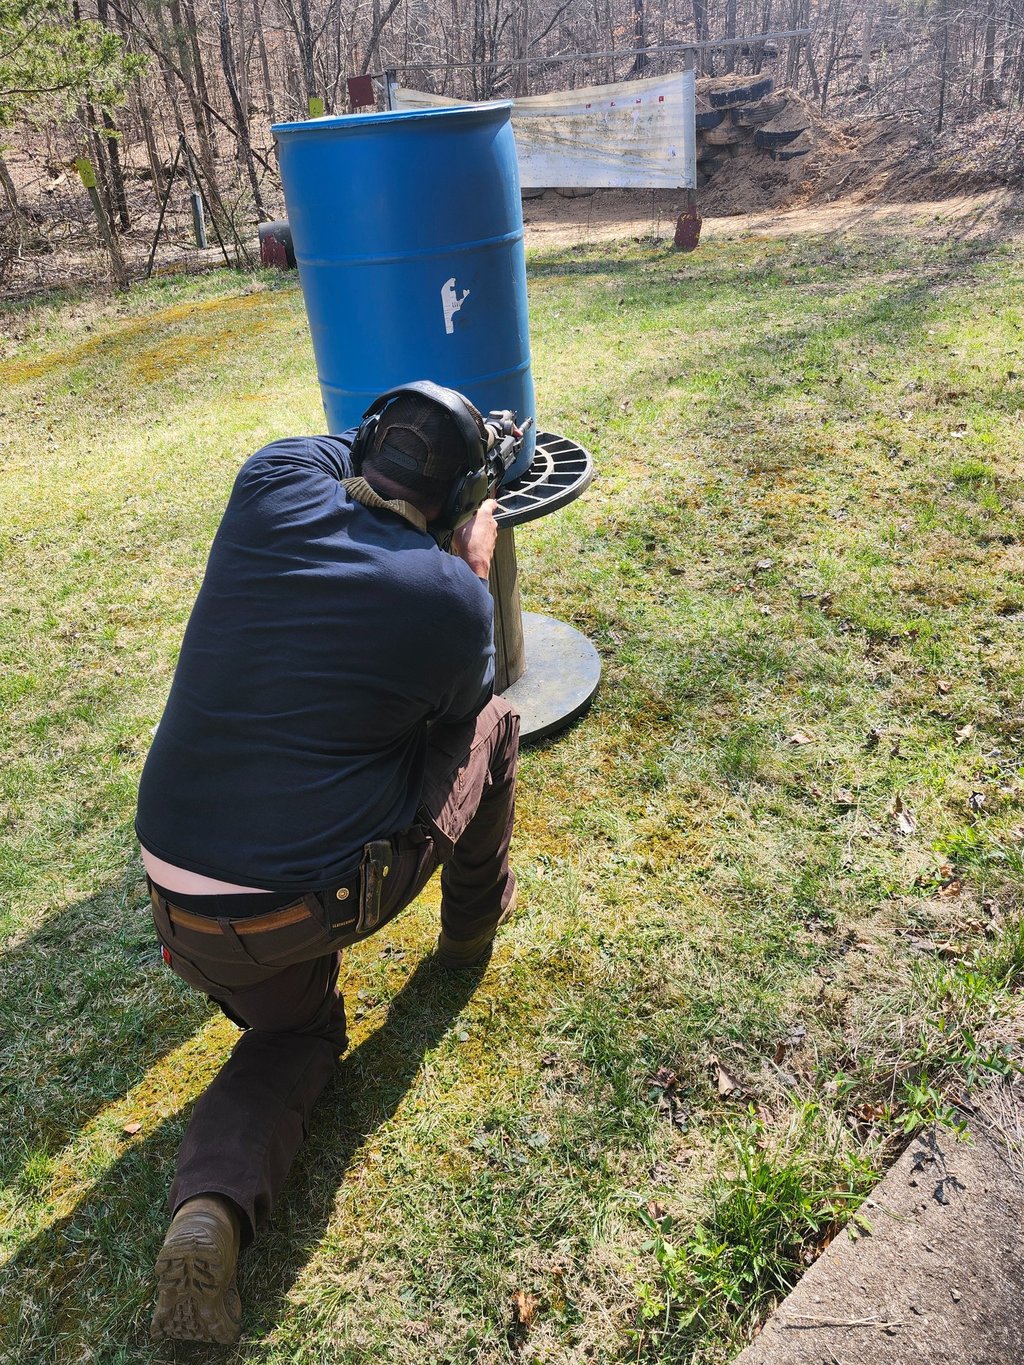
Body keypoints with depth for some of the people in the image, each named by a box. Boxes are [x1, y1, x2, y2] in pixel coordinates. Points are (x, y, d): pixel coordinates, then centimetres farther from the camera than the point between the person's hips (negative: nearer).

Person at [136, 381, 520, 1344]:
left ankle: (210, 1206, 4)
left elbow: (330, 451, 21)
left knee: (295, 1032, 32)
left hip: (183, 905, 4)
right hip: (328, 895, -4)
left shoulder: (270, 488, -5)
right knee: (491, 723, 19)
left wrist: (390, 435, 31)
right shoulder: (451, 599, -12)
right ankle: (474, 925, 39)